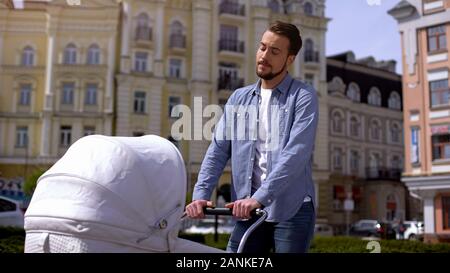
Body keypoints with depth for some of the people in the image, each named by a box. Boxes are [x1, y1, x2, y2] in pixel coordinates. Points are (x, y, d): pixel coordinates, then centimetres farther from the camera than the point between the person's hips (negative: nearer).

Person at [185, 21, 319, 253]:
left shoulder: (303, 96, -3)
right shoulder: (239, 98, 12)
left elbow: (296, 153, -16)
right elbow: (218, 150, 6)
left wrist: (259, 197, -25)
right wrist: (200, 194, -9)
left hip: (292, 210, -3)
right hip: (249, 210, 4)